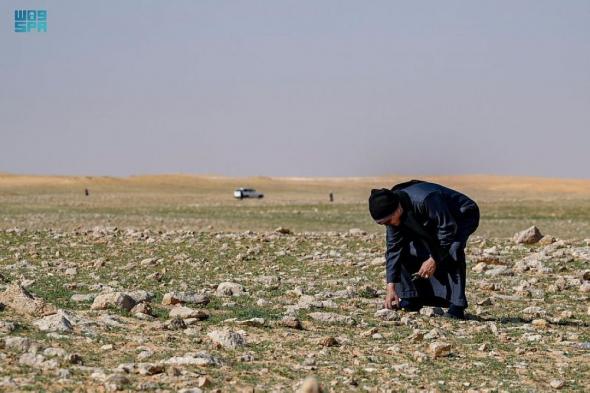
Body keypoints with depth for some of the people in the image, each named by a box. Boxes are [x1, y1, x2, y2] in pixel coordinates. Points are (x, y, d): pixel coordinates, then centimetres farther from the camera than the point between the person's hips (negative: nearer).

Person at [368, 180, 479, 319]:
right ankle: (412, 299, 3)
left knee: (452, 250, -34)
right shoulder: (391, 214, -16)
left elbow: (448, 229, -32)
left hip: (463, 215, -7)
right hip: (433, 222, 7)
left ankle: (457, 306, -28)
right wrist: (391, 287, -17)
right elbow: (393, 249, -12)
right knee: (404, 248, -9)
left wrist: (434, 260, -29)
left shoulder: (424, 200, -41)